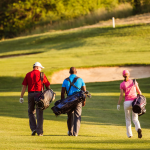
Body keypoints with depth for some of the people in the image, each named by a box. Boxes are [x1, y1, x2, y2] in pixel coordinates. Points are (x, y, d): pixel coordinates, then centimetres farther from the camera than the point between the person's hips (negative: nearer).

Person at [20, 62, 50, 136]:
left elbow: (24, 86, 1)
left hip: (30, 94, 2)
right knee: (39, 113, 2)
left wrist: (21, 97, 2)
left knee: (31, 112, 17)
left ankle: (33, 128, 3)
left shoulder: (28, 74, 6)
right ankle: (39, 131, 1)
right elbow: (48, 86, 1)